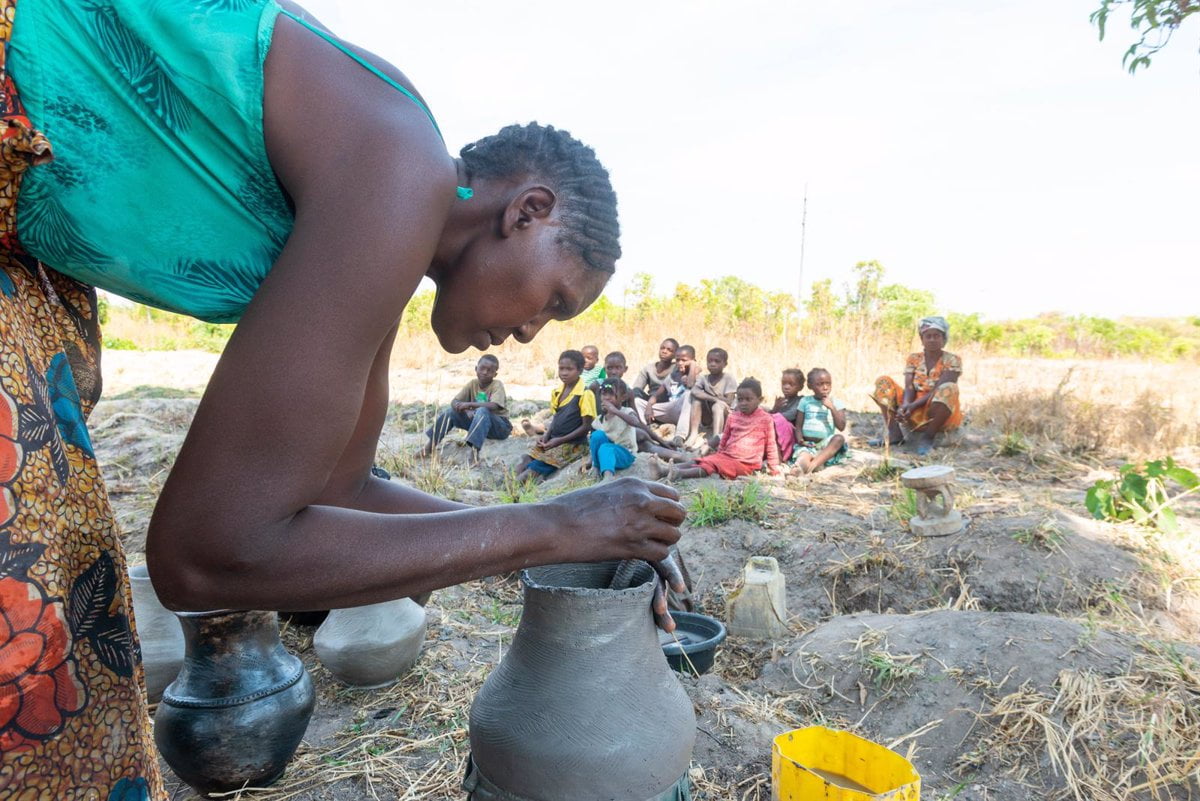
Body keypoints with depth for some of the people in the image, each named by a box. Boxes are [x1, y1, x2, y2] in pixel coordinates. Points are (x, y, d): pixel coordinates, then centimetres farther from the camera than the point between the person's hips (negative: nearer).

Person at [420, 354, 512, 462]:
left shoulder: (497, 385, -14)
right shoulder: (472, 383, 0)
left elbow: (493, 406, -32)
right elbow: (454, 402, -7)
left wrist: (469, 404, -30)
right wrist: (466, 411, -27)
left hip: (500, 426, -5)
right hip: (480, 424, 5)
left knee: (482, 411, -36)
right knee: (452, 411, -10)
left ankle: (475, 449, -48)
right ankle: (431, 444, -7)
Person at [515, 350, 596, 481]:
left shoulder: (584, 394, -12)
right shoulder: (557, 393, 11)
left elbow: (586, 426, -12)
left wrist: (560, 440, -14)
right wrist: (546, 436, 0)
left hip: (573, 444, -7)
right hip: (553, 440, 7)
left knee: (542, 462, -26)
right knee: (527, 459, -14)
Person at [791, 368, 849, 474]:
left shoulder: (836, 403, 8)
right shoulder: (805, 401, 9)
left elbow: (841, 427, -3)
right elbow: (798, 426, 8)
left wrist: (832, 408, -10)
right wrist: (800, 439, -13)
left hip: (826, 445, 1)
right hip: (808, 444, 0)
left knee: (839, 438, -33)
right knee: (803, 460, -34)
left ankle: (815, 463, -45)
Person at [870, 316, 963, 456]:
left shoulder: (952, 360, -7)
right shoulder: (913, 359, 4)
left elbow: (938, 390, -19)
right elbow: (909, 387, -8)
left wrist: (913, 405, -33)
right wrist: (905, 406, -30)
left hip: (943, 417, -4)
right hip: (915, 414, 4)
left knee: (948, 388, -35)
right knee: (883, 381, -9)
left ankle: (928, 436, -21)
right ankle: (893, 433, -19)